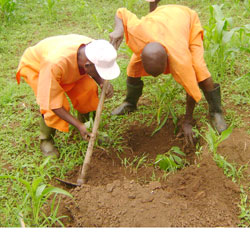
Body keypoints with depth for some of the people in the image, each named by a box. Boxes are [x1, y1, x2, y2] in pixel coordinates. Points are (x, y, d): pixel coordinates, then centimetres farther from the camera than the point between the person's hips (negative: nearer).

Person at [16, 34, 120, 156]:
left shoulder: (94, 48, -30)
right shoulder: (55, 64, -47)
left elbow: (97, 74, -5)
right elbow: (51, 101, -34)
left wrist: (103, 83, -29)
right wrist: (78, 125, -34)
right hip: (35, 65, -5)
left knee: (89, 88, -14)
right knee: (52, 108, -26)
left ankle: (88, 129, 10)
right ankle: (46, 140, 3)